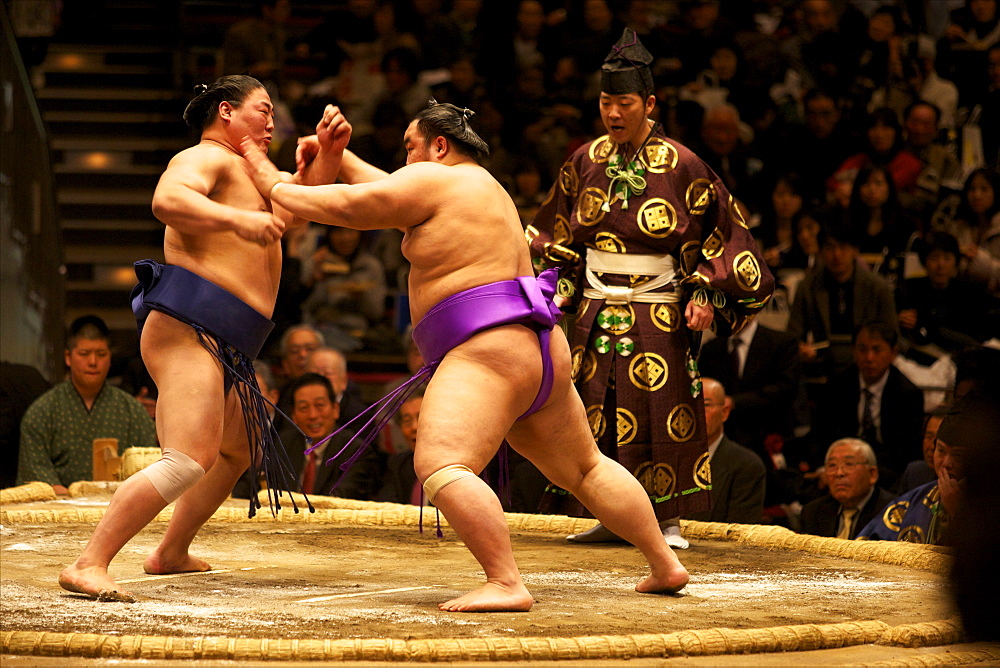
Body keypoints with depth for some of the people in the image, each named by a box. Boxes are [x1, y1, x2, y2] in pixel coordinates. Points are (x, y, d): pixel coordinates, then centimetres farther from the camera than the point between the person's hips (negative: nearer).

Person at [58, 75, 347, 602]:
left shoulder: (248, 173, 29)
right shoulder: (204, 159, -3)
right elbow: (166, 200, -24)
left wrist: (328, 149, 5)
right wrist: (237, 219, -36)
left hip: (224, 350, 11)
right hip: (187, 328, -11)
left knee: (238, 451, 29)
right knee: (191, 460, -25)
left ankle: (170, 554, 39)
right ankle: (88, 566, -29)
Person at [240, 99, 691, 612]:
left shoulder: (435, 180, -3)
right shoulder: (481, 185, 24)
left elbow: (348, 208, -3)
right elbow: (392, 198, 32)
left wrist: (275, 187, 8)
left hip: (486, 354, -10)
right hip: (541, 352, 10)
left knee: (440, 468, -22)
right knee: (585, 470, 22)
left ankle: (506, 585, -33)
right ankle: (666, 566, 27)